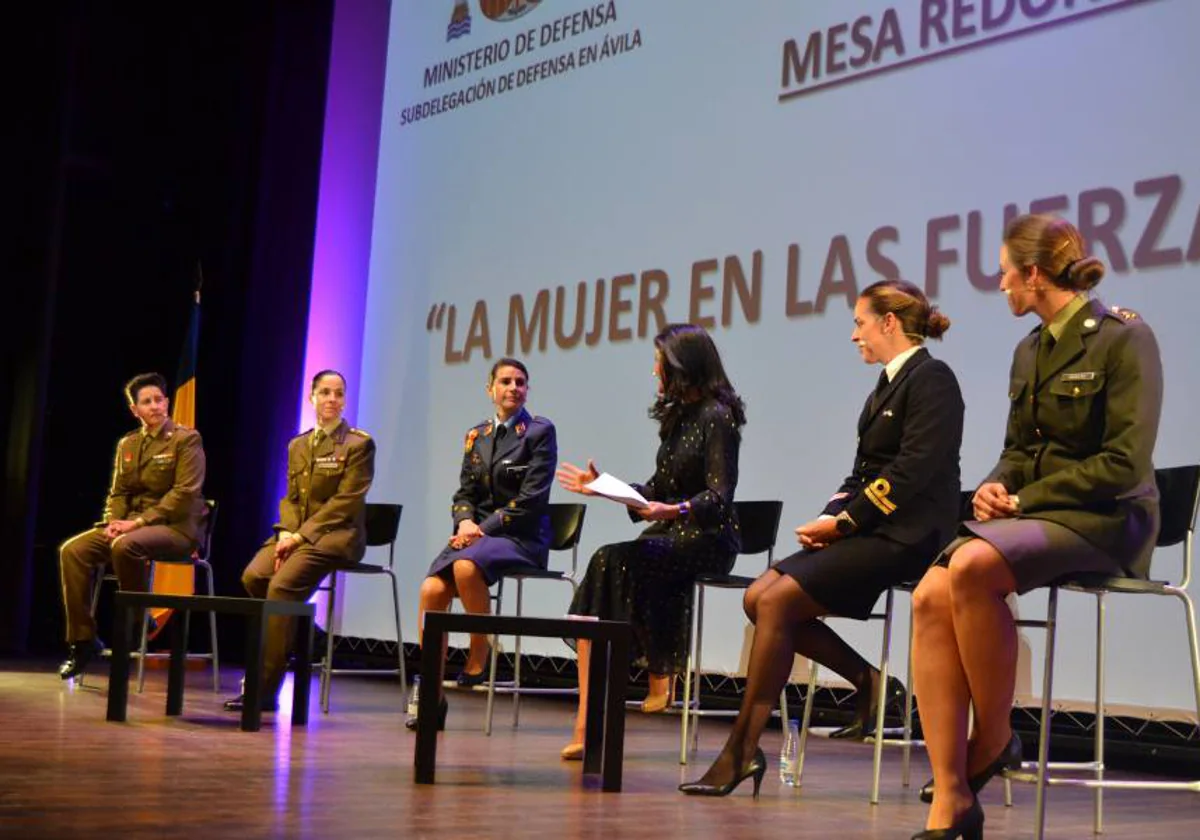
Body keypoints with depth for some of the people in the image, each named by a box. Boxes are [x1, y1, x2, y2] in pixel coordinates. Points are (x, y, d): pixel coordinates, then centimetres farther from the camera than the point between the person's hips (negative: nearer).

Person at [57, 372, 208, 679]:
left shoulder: (186, 439, -6)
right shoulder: (127, 444, 15)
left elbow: (185, 493, -15)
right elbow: (117, 492, 15)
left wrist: (139, 522, -20)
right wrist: (113, 521, -9)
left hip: (175, 527, -7)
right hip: (132, 524, 7)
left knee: (124, 546, -37)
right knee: (73, 550, -14)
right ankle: (83, 640, -9)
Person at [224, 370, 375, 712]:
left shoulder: (359, 444, -1)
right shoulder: (297, 445, 18)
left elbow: (346, 501, -9)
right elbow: (290, 497, 15)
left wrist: (302, 534, -16)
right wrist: (285, 531, -7)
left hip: (336, 534, -6)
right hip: (296, 532, 6)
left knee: (282, 585, -28)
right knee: (253, 575, -24)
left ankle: (264, 690, -26)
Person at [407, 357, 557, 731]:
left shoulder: (540, 431, 0)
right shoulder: (476, 435, 17)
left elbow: (532, 497, -9)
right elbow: (464, 492, 16)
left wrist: (485, 528, -15)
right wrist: (465, 521, -7)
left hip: (522, 537, -5)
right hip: (477, 532, 5)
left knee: (466, 566, -37)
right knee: (431, 589, -23)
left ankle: (478, 658, -16)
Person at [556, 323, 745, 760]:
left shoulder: (716, 416, -7)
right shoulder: (678, 416, 20)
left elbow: (719, 498, -16)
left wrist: (677, 510, -33)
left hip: (708, 538, -7)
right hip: (670, 534, 7)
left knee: (618, 562, -31)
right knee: (604, 565, -20)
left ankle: (661, 674, -13)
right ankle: (587, 722, -26)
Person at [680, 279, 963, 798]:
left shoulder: (931, 379, -8)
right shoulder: (888, 385, 20)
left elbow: (911, 472, -18)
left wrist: (844, 521, -17)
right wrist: (831, 516, 0)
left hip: (905, 536, -9)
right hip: (868, 530, 10)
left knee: (779, 601, -20)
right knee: (760, 596, -4)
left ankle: (741, 751, -13)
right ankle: (869, 683, 4)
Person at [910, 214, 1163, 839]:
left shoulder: (1123, 338, -7)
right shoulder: (1030, 351, 16)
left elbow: (1123, 466, -14)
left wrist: (1024, 499, -14)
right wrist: (997, 486, -1)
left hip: (1104, 520, -7)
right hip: (1031, 512, 7)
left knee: (972, 565, -35)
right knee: (930, 596, -23)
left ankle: (995, 741, -16)